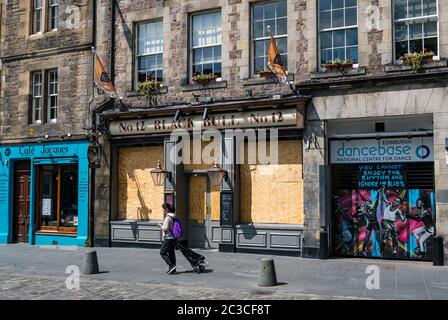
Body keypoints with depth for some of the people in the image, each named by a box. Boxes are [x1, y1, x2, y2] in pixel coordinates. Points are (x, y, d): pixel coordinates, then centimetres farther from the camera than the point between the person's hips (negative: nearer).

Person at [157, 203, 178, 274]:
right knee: (171, 253, 12)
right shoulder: (173, 217, 12)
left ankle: (171, 265, -9)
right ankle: (172, 269, 15)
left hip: (169, 238, -9)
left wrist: (160, 226, -3)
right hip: (174, 238, 9)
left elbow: (165, 228, -20)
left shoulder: (167, 217, -16)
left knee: (162, 252, -1)